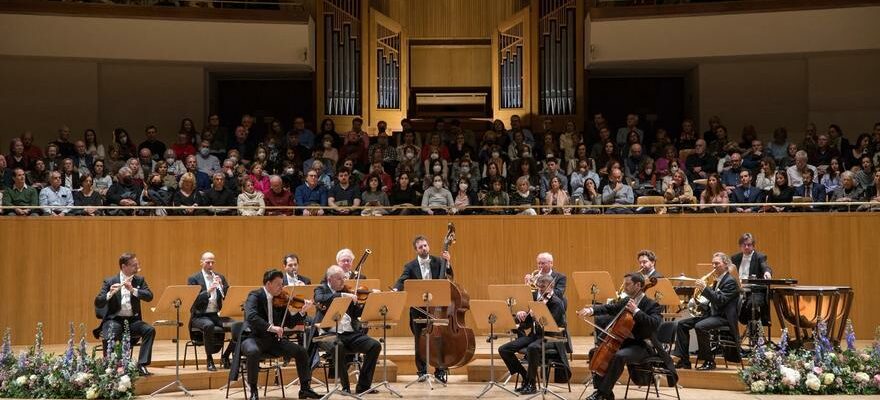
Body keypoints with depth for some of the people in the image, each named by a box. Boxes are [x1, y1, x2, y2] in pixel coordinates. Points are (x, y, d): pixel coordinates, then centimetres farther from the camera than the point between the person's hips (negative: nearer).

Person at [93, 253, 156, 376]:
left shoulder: (139, 280, 9)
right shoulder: (109, 281, 0)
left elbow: (149, 296, -8)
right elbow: (98, 303, -10)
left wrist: (132, 289, -22)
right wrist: (110, 294, -30)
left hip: (133, 320, 3)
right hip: (114, 319, -3)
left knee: (150, 330, -25)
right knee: (109, 338, -35)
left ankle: (142, 365, -20)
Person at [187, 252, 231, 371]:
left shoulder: (220, 277, 14)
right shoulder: (193, 279, 1)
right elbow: (194, 300, -12)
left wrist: (221, 286, -10)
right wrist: (208, 291, -24)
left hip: (218, 314, 4)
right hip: (200, 315, -4)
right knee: (209, 325, -38)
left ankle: (226, 356, -1)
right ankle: (209, 360, -22)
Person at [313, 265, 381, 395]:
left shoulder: (347, 291, 17)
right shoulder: (321, 289, 6)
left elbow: (357, 314, 16)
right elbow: (320, 299, -19)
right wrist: (342, 295, -24)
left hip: (351, 333, 5)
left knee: (375, 345, -15)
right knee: (338, 347, -37)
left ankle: (363, 386, -8)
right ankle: (345, 386, -19)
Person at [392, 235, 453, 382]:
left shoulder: (438, 261, 3)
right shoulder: (410, 266, 0)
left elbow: (449, 277, -4)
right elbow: (402, 281, -13)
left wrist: (447, 263, -20)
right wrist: (395, 289, -35)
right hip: (418, 309, 0)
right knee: (420, 341, 6)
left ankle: (440, 371, 9)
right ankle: (422, 371, 18)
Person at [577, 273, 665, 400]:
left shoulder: (651, 305, -10)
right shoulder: (626, 302, 12)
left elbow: (654, 324, -27)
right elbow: (608, 308, 4)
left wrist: (636, 311, -30)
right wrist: (591, 310, -16)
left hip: (642, 346, -8)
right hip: (625, 342, 9)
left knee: (619, 356, -35)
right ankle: (600, 388, 3)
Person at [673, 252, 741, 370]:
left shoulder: (730, 281, -10)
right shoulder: (718, 280, 19)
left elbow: (720, 301, -21)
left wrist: (705, 288, -24)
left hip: (724, 317, -10)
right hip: (713, 313, 10)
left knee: (700, 326, -35)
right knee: (681, 324, 0)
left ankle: (709, 361, -21)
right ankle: (684, 361, -1)